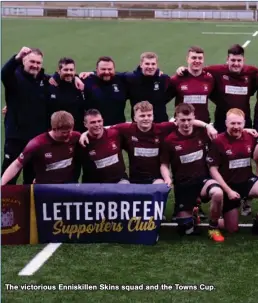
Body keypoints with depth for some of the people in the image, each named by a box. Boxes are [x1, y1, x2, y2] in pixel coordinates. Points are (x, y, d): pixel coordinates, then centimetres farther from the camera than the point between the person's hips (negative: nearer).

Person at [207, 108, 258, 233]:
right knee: (232, 229, 0)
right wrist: (228, 190, -17)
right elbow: (213, 169, -12)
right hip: (228, 185, -3)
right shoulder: (218, 141, -13)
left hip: (247, 181, 3)